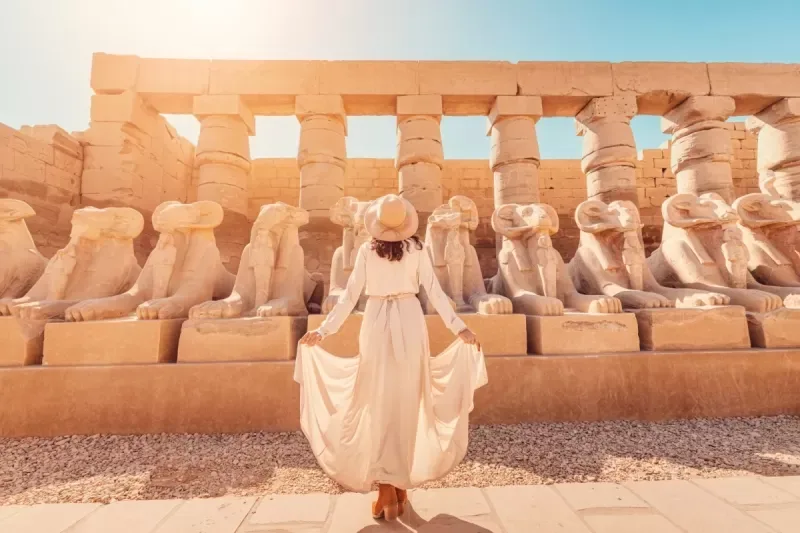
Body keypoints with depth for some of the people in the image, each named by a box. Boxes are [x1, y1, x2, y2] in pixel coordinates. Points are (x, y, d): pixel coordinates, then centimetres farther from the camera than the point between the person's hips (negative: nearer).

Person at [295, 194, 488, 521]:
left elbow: (349, 296, -3)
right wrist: (459, 328, -3)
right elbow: (435, 292, -5)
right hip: (410, 323, 1)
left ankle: (386, 488, 8)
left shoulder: (367, 251, -1)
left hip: (377, 324, 0)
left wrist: (323, 330, 2)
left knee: (380, 404, 9)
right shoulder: (417, 250, 0)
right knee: (406, 405, 11)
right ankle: (401, 484, 24)